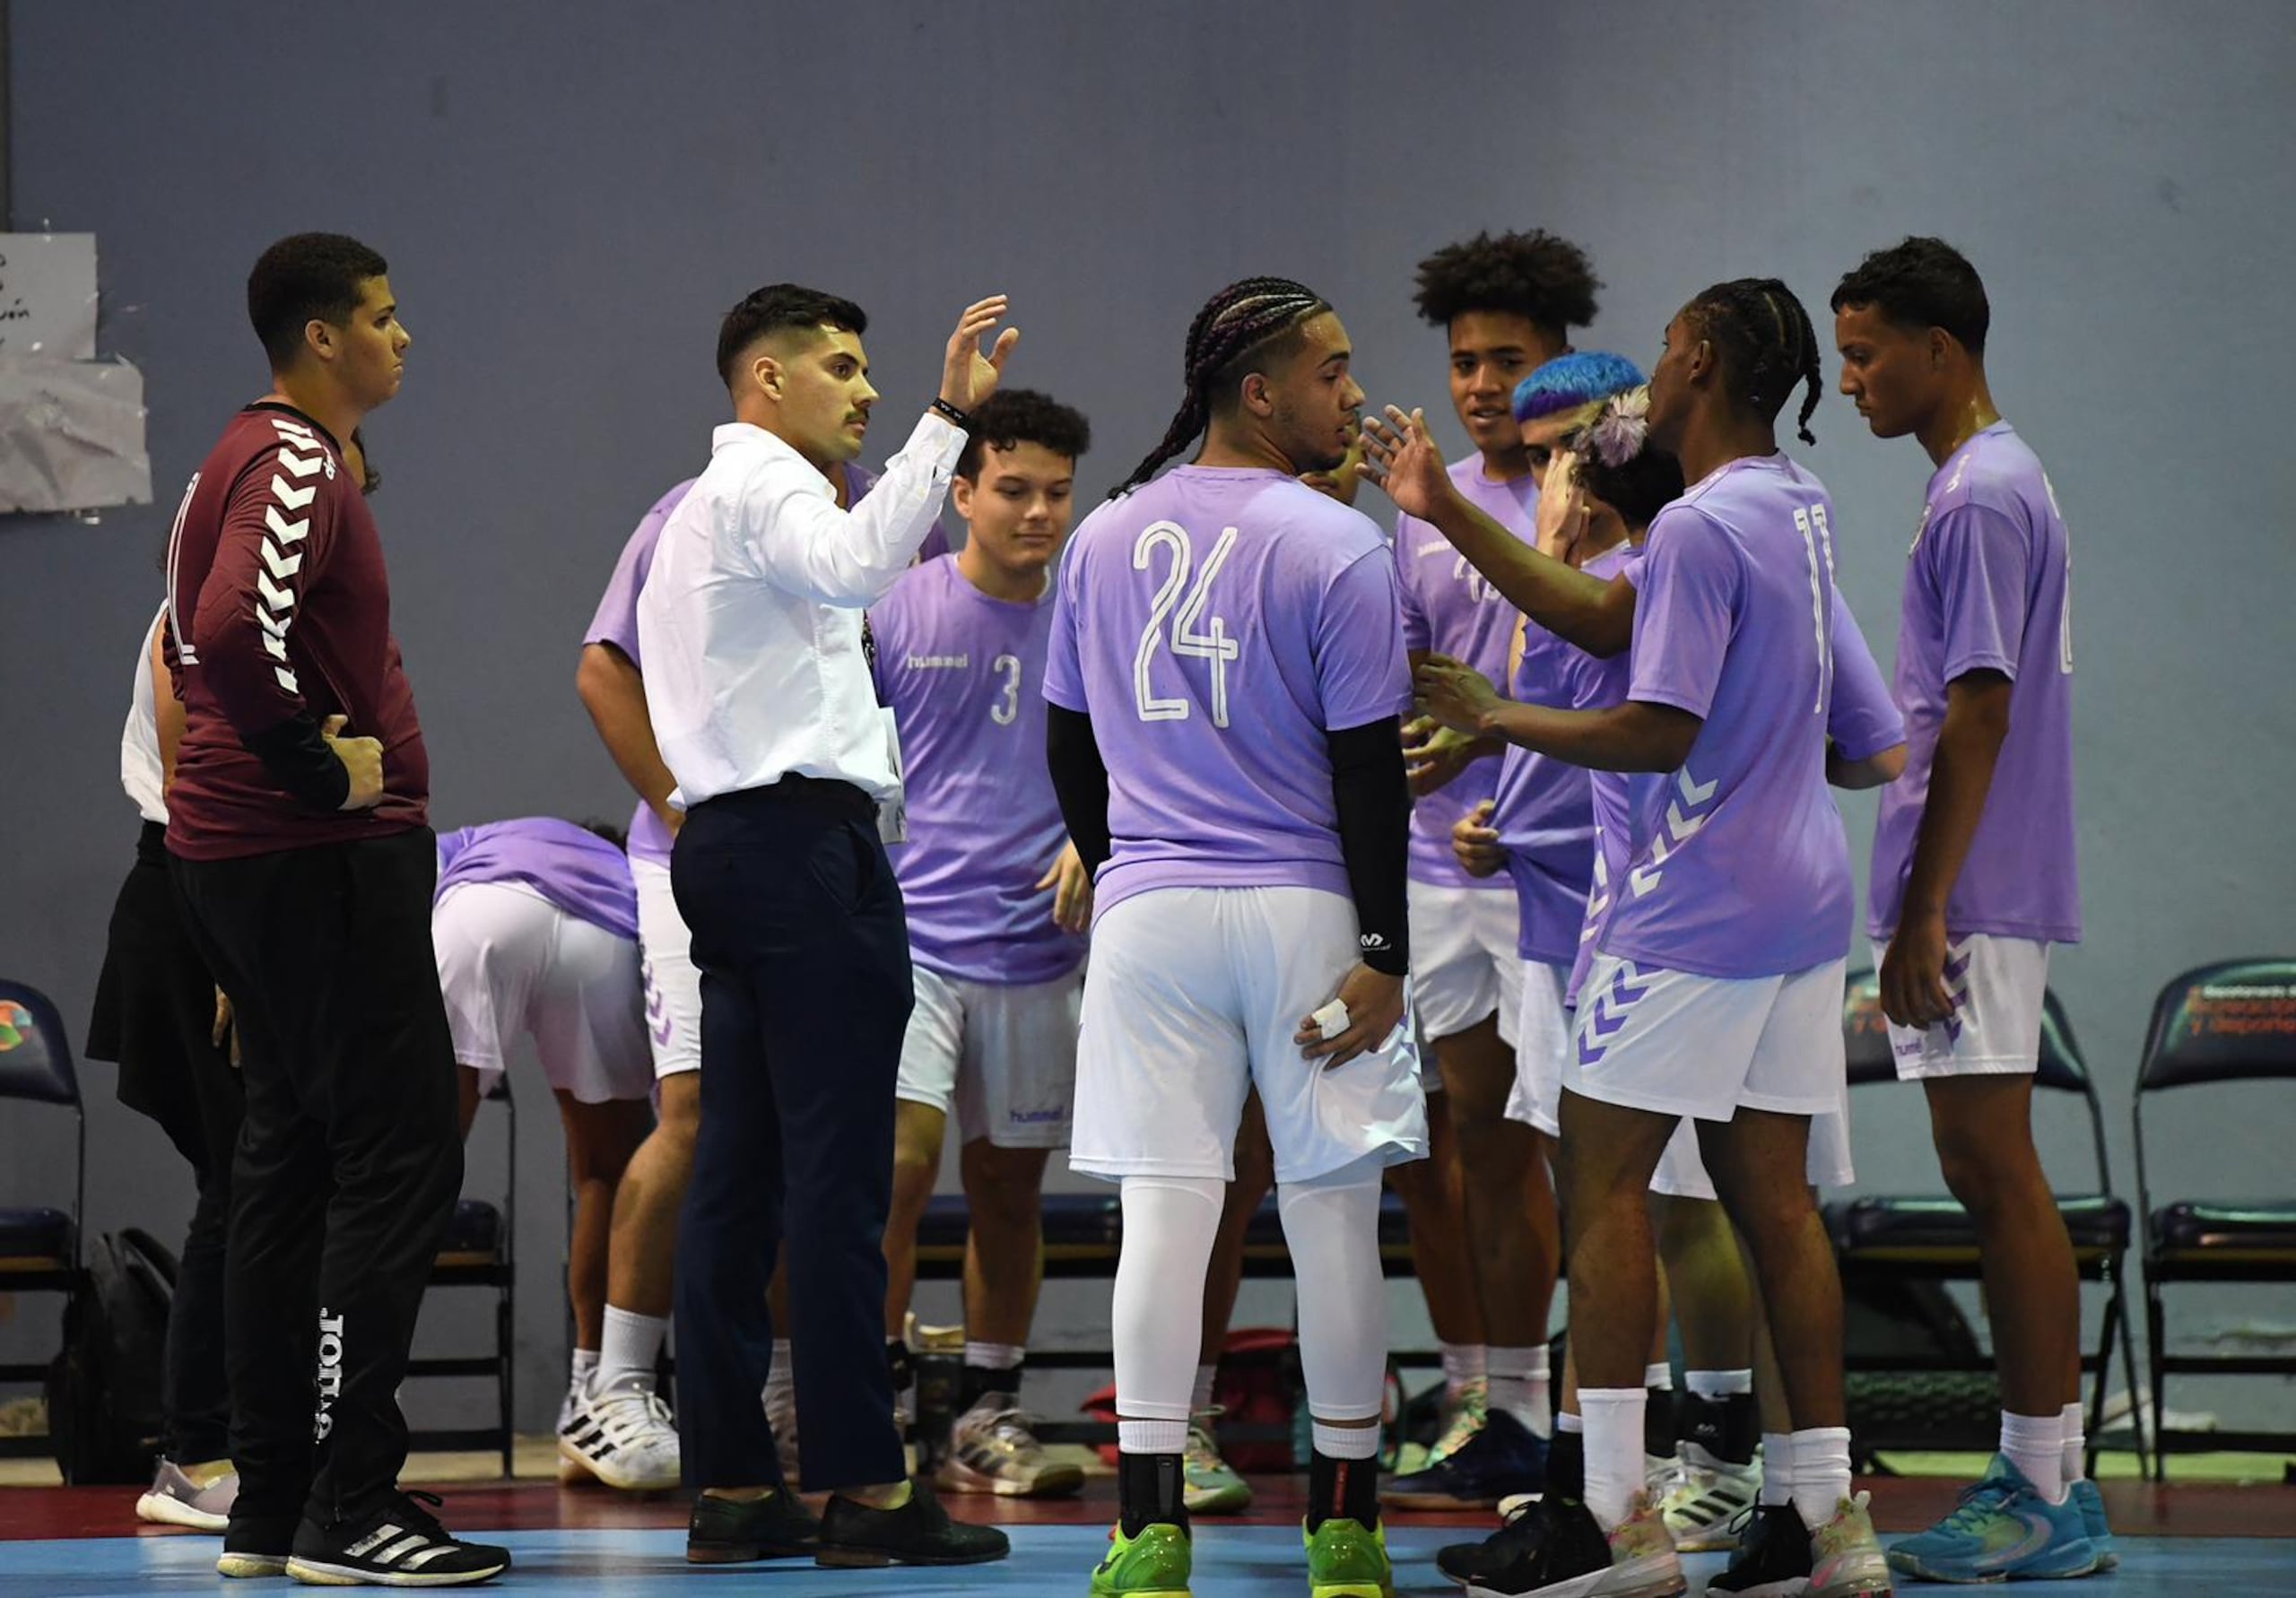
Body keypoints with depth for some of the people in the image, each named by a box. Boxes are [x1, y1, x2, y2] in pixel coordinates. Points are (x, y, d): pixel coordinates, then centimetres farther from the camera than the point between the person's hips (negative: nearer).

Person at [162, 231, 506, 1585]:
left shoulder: (253, 457, 18)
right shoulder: (297, 468, -15)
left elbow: (197, 632, 26)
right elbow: (235, 627, -31)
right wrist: (321, 764, -20)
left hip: (244, 856, 11)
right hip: (325, 860, -11)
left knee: (294, 1157, 12)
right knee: (401, 1159, -10)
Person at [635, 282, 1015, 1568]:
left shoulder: (707, 508, 27)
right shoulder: (763, 487, -7)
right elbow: (859, 563, -28)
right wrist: (948, 417, -33)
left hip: (730, 839, 10)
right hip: (805, 837, -10)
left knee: (738, 1173, 5)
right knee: (839, 1174, -11)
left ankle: (731, 1485, 4)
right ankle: (866, 1485, -13)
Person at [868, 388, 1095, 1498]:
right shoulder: (892, 610, -1)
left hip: (1036, 946, 3)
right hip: (906, 933, -3)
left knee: (1009, 1187, 9)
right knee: (899, 1158, -16)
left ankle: (987, 1416, 19)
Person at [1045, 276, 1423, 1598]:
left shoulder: (1105, 539, 7)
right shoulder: (1339, 550, -9)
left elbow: (1068, 743, 14)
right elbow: (1368, 768, -10)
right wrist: (1385, 956, -8)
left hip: (1146, 909, 4)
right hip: (1304, 911, -4)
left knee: (1163, 1213, 2)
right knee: (1333, 1215, 5)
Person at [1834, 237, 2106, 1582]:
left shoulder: (1981, 499, -14)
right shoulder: (1990, 484, 17)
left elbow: (1977, 718, -19)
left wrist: (1924, 912, -20)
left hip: (1972, 898, -10)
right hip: (1972, 899, 10)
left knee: (1998, 1172, -8)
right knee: (1991, 1177, 11)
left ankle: (2051, 1495, -6)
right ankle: (2041, 1480, 14)